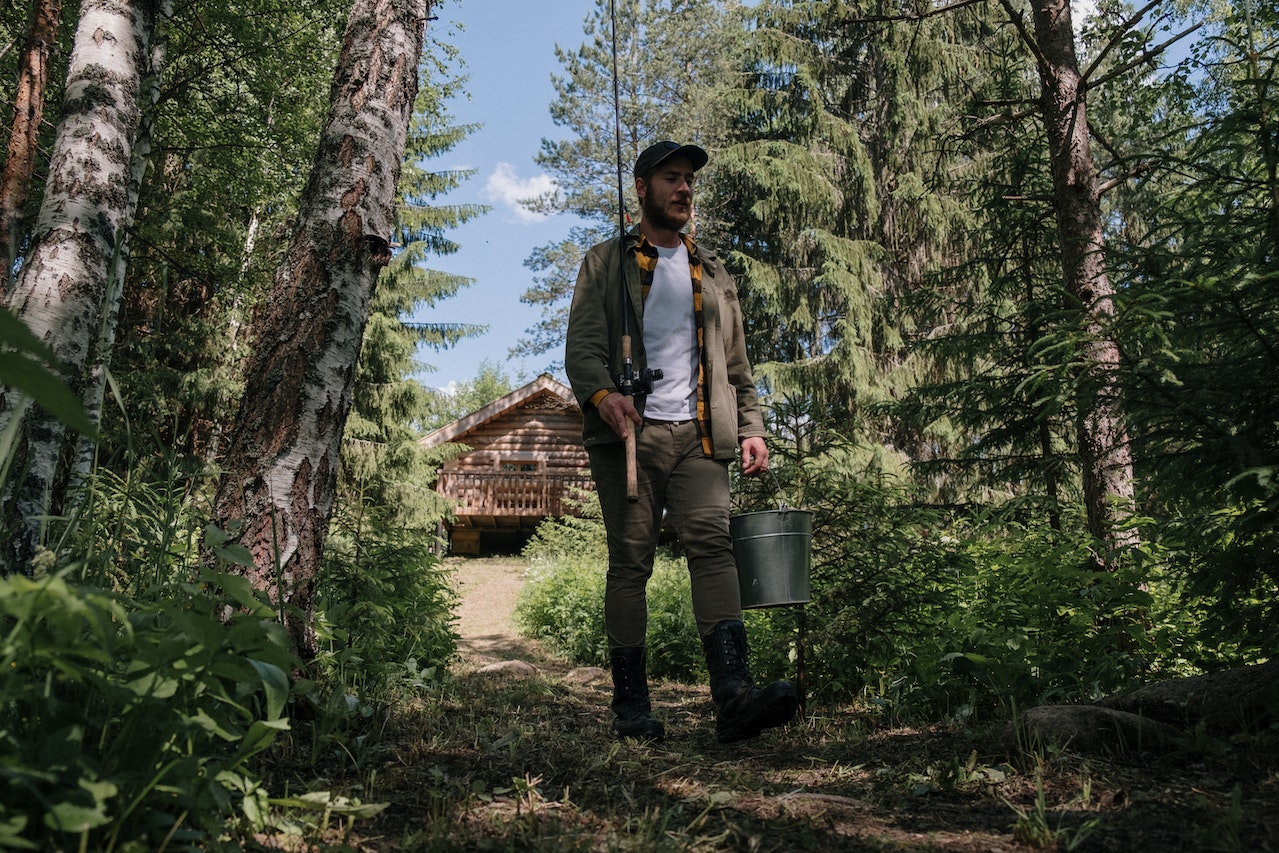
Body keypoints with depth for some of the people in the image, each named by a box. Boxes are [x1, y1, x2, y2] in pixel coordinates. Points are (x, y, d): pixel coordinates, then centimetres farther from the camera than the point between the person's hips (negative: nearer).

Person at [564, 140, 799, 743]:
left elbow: (737, 364, 23)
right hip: (629, 433, -2)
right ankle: (630, 704, 4)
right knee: (630, 560, -3)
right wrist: (602, 393, -21)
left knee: (712, 545, -14)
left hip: (699, 436, 2)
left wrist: (751, 428, 9)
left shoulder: (712, 273, 25)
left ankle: (734, 696, -22)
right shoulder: (606, 263, 15)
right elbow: (580, 346, 1)